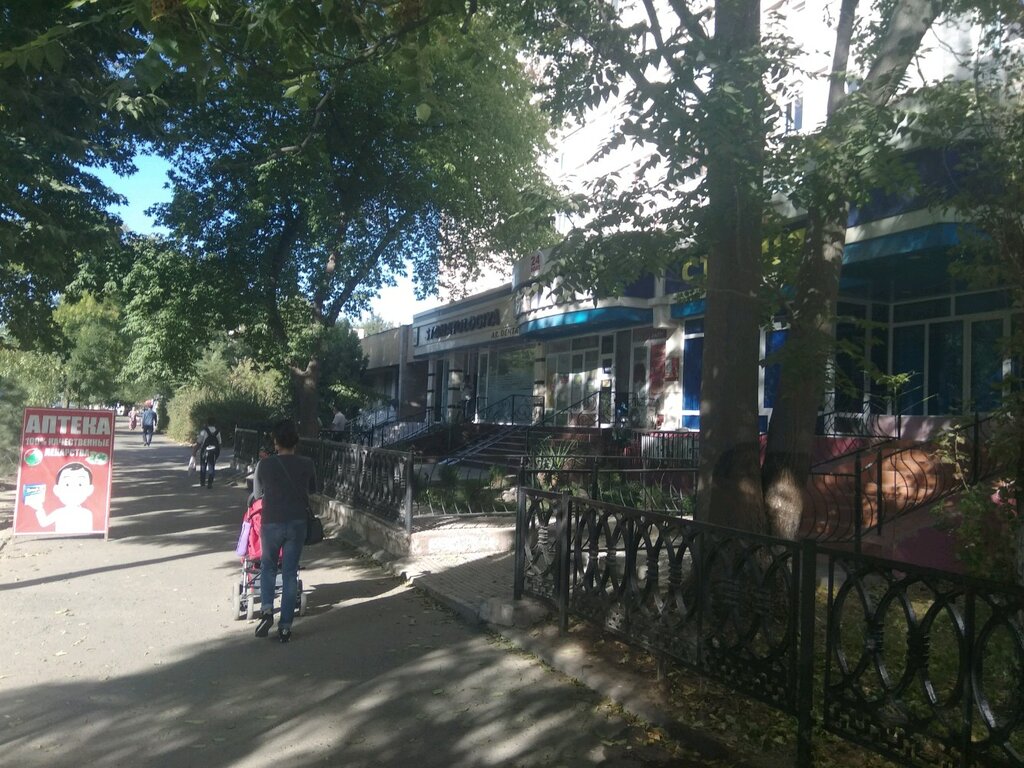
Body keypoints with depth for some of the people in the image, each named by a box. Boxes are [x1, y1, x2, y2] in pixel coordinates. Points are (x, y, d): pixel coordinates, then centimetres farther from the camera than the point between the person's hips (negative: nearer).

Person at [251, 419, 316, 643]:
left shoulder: (265, 465, -8)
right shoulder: (306, 464, -5)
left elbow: (257, 493, 6)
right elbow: (312, 488, 13)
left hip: (271, 522, -1)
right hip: (297, 523, 1)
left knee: (268, 566, 21)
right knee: (290, 573, 8)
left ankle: (267, 609, 0)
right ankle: (285, 626, 9)